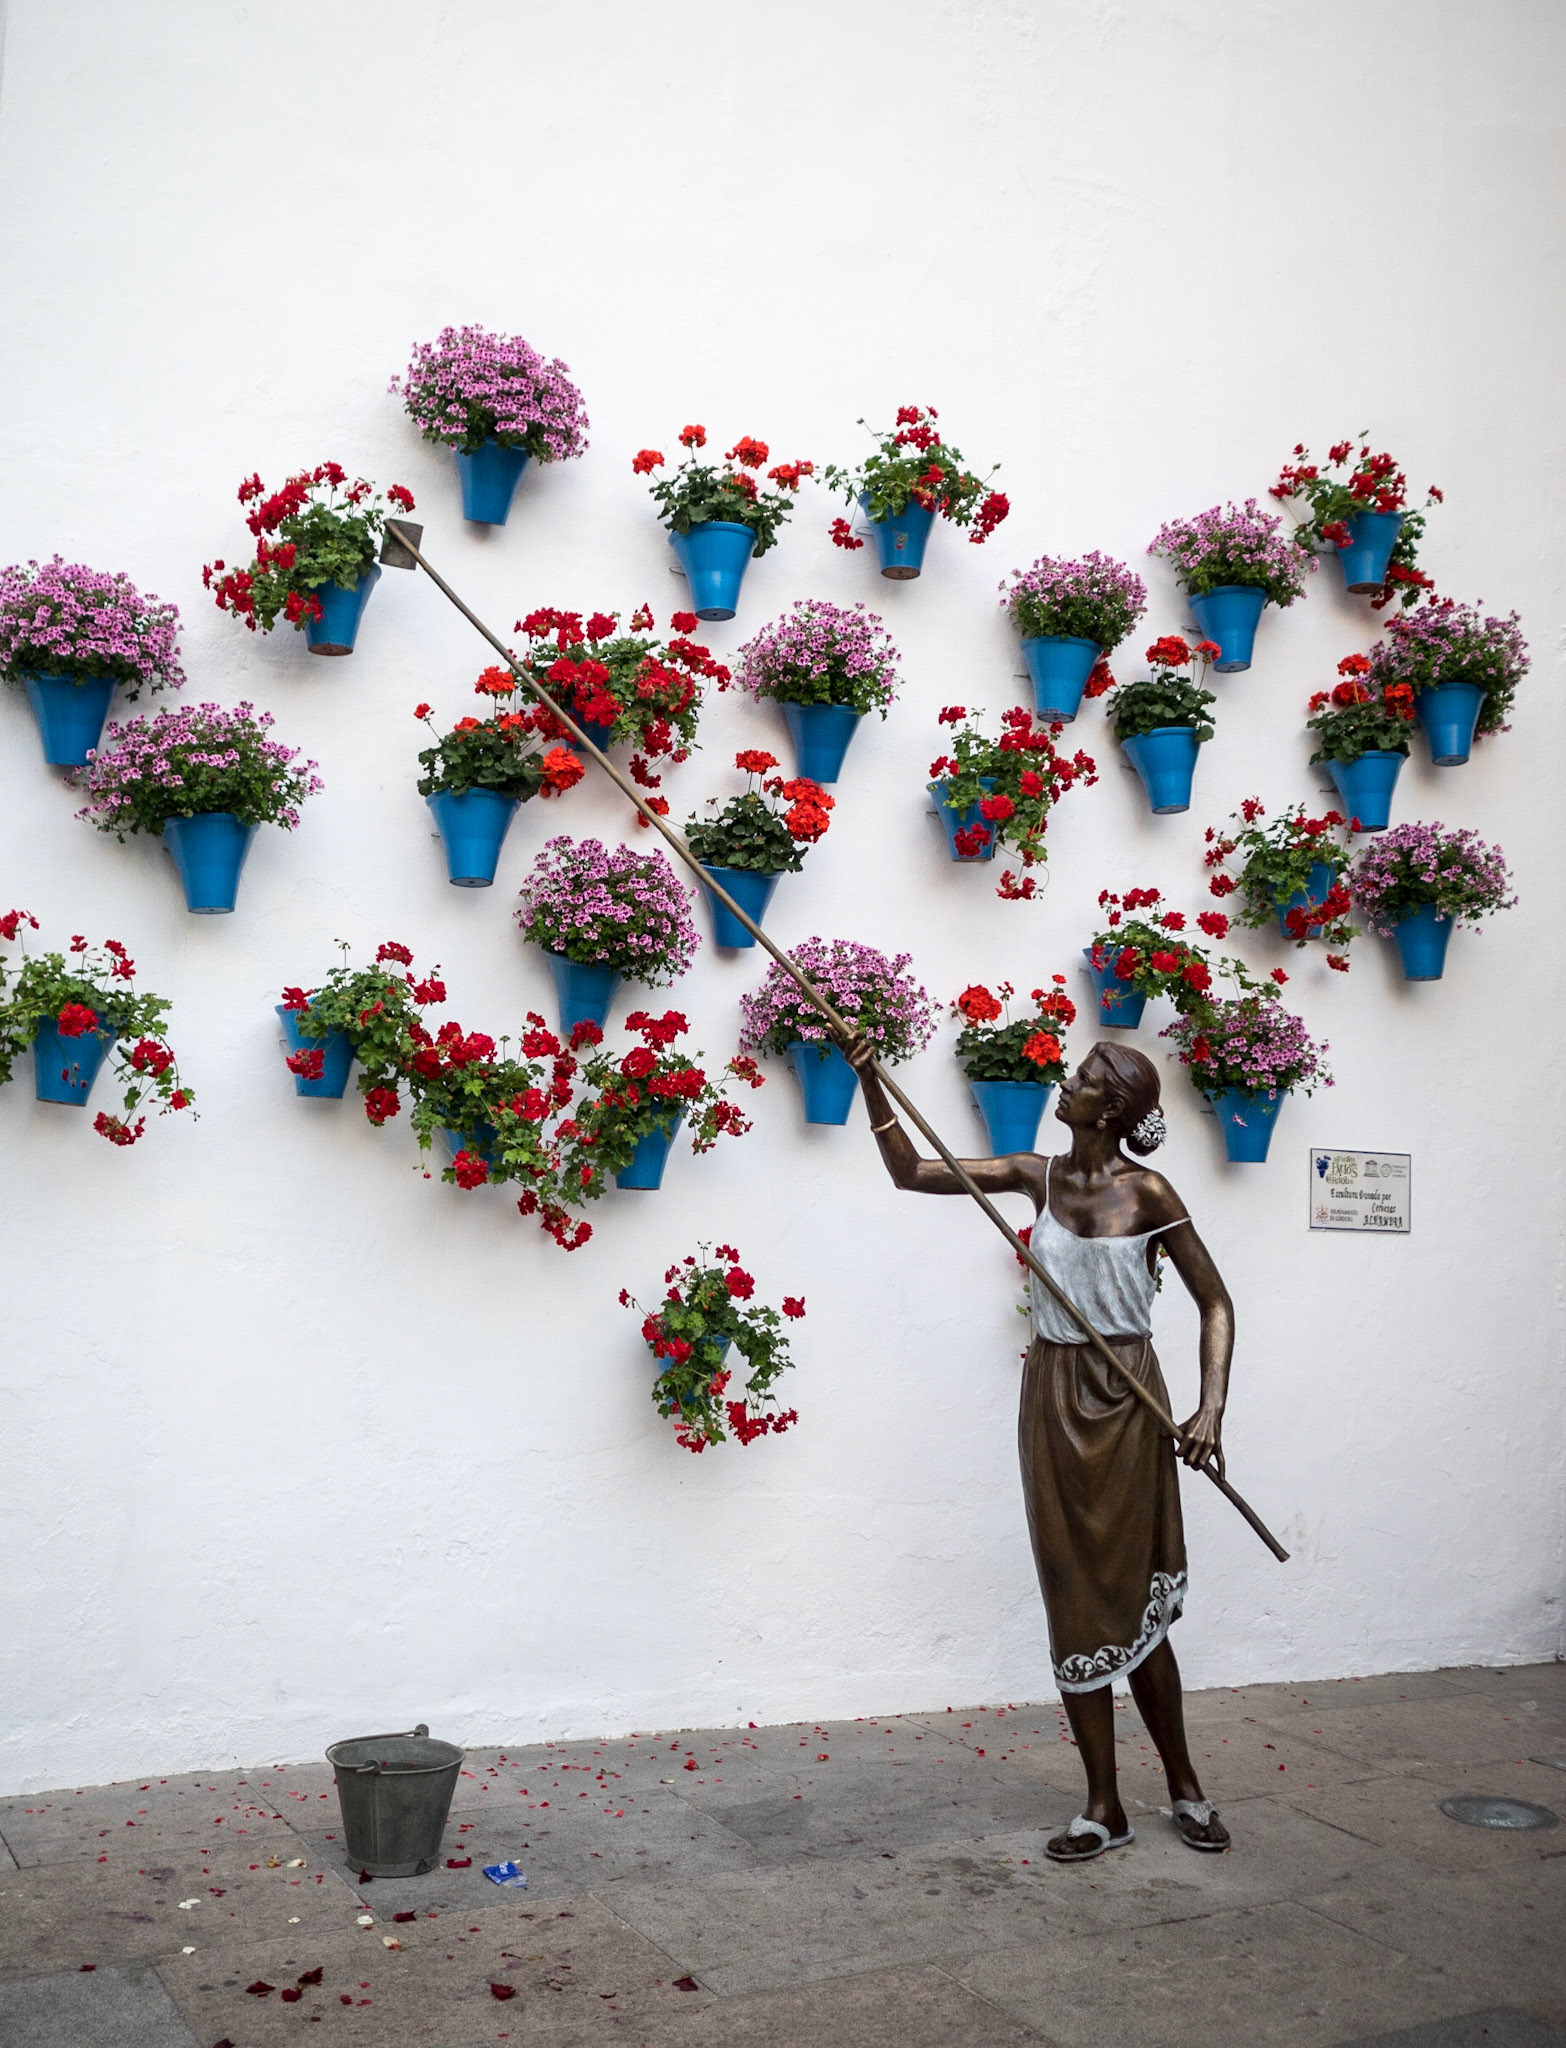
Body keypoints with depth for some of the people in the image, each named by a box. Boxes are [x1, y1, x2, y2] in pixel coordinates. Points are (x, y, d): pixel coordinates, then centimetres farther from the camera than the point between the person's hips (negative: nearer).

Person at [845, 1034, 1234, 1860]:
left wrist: (1212, 1405, -18)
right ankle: (1104, 1806, 16)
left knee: (1133, 1598, 3)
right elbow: (911, 1171, 4)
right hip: (1052, 1398, 4)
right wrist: (871, 1083, -7)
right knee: (1075, 1602, 6)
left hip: (1126, 1402, -4)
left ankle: (1185, 1789, 23)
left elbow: (1214, 1302, -6)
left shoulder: (1146, 1193, -8)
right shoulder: (1038, 1176, 3)